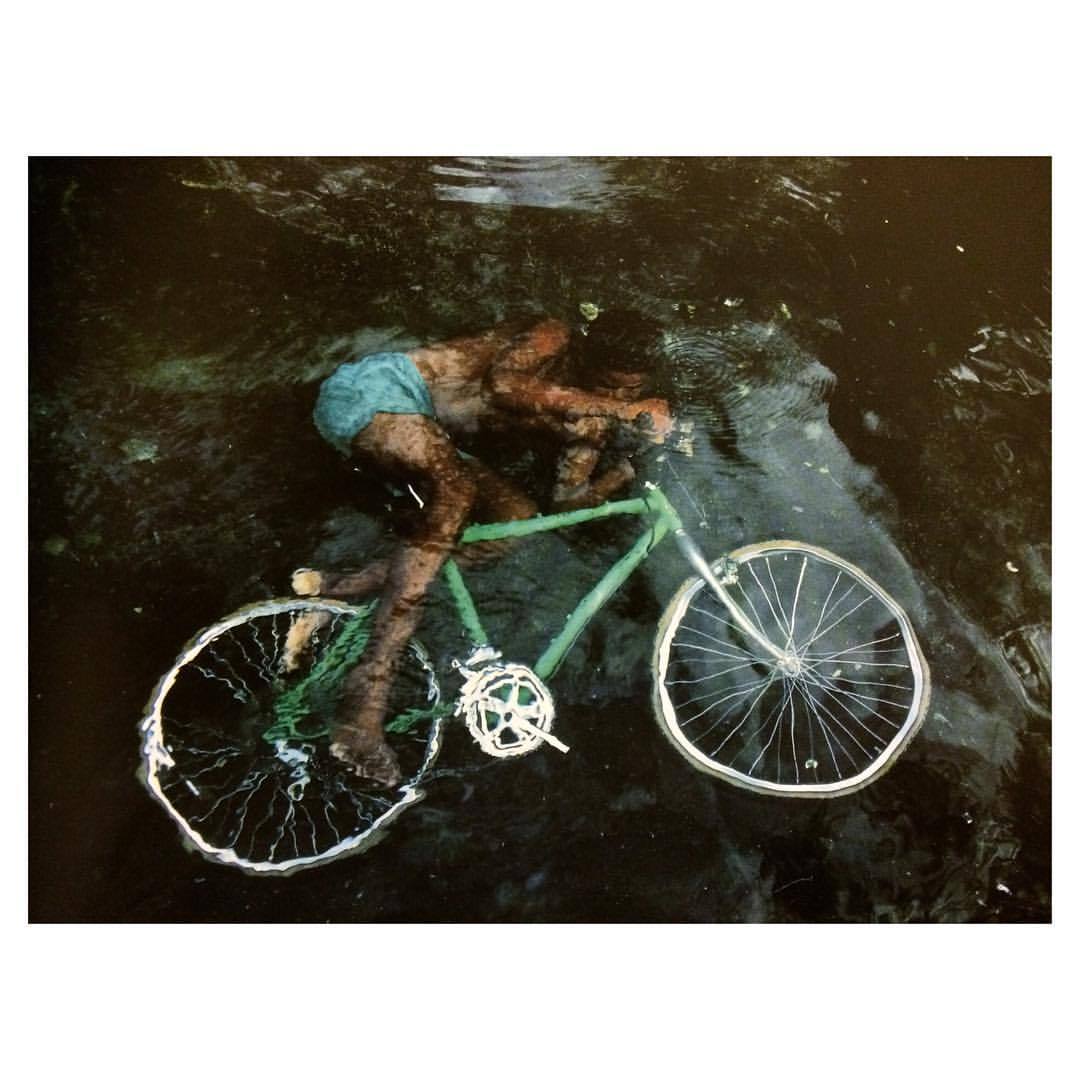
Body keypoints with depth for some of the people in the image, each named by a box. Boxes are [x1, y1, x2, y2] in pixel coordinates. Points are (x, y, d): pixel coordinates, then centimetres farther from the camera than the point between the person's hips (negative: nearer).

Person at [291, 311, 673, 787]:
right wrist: (616, 406, -32)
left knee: (517, 516, -9)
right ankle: (368, 692, -39)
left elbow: (567, 499, 1)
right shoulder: (552, 338, -12)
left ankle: (339, 589, -13)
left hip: (424, 433, 8)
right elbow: (502, 384, -33)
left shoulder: (584, 416, 7)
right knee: (455, 491, -34)